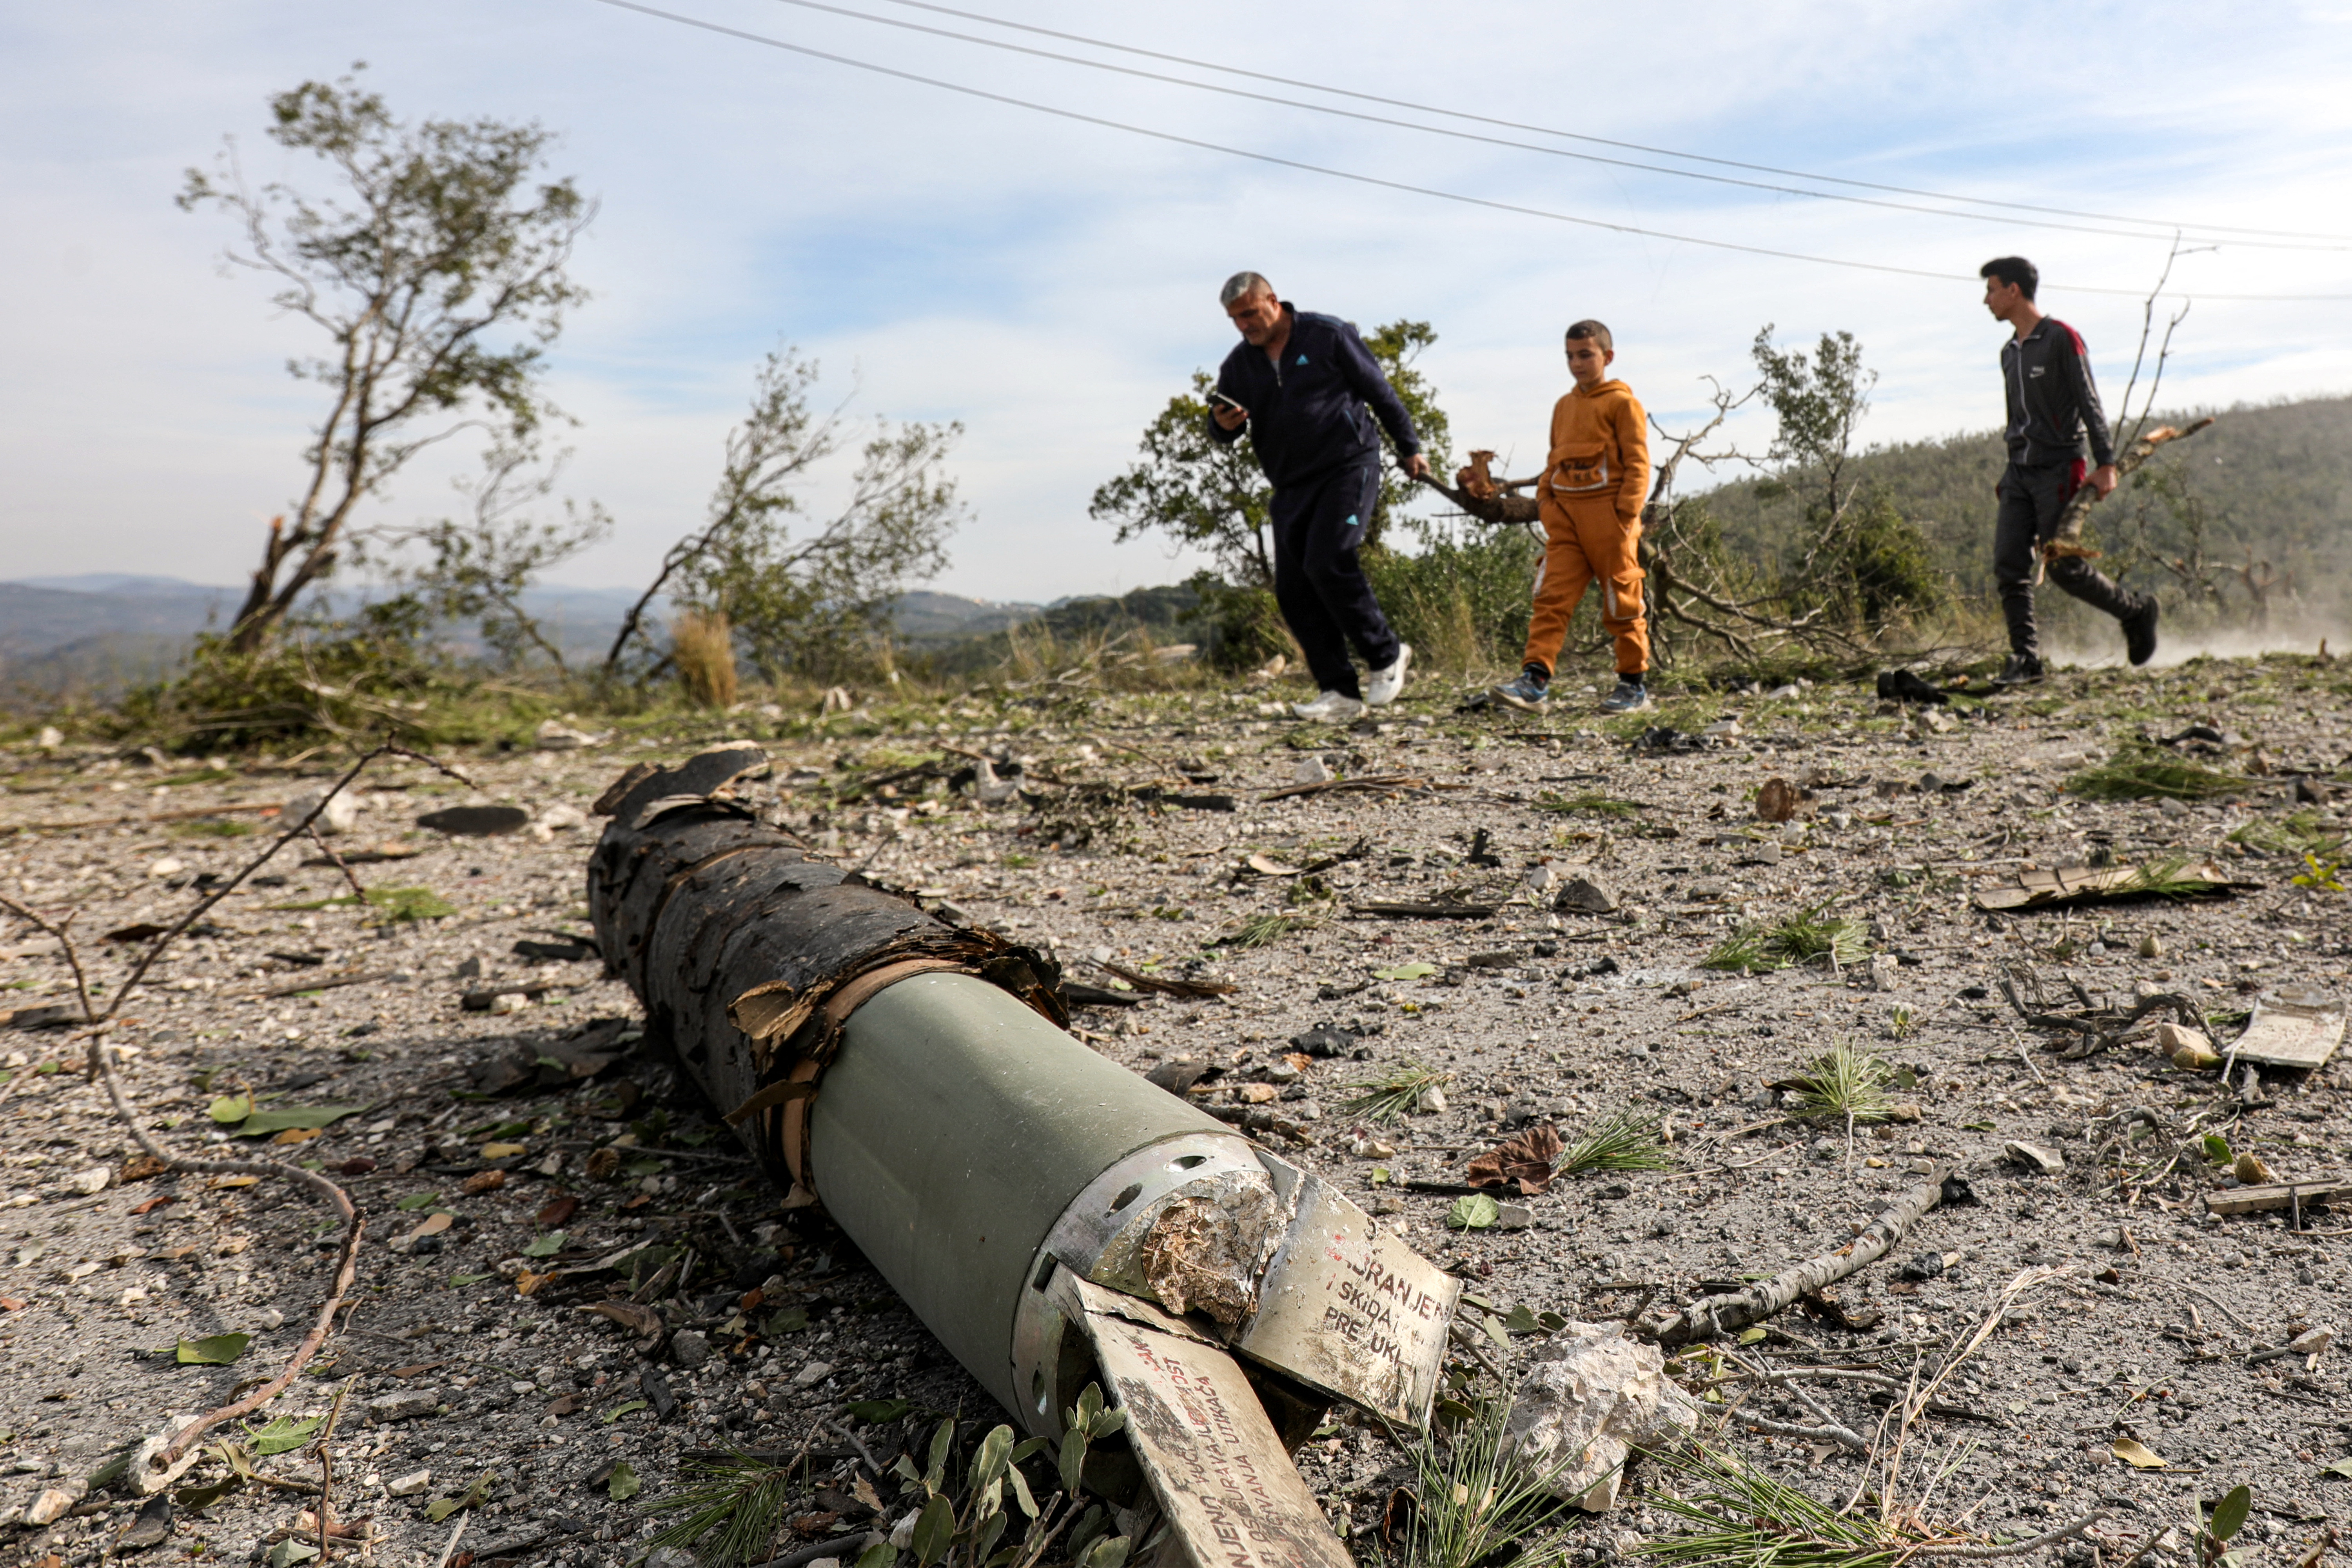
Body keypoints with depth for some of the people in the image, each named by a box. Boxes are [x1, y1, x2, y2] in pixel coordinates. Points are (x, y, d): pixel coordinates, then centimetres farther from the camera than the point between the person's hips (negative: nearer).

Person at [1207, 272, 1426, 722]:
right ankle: (1340, 692, 0)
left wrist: (1409, 448, 6)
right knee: (1293, 589, -4)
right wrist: (1222, 425, -13)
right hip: (1291, 486, 6)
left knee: (1327, 564, -21)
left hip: (1348, 468, -5)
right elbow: (1223, 429, 12)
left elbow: (1379, 391, 4)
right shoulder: (1239, 363, 11)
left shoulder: (1327, 334, -1)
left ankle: (1386, 656, -2)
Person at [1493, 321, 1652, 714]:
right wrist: (1545, 501, 8)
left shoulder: (1622, 402, -1)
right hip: (1564, 515, 5)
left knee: (1621, 604, 2)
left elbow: (1637, 463, -6)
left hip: (1607, 516, -5)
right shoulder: (1563, 406, 18)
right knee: (1552, 597, -6)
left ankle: (1634, 685, 14)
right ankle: (1535, 681, -12)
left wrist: (1625, 514, -14)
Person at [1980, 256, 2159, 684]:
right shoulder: (2010, 352, 16)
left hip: (2058, 470, -7)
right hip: (2019, 472, 7)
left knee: (2065, 567, -7)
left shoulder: (2062, 338, -6)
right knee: (2008, 565, -5)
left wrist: (2106, 464, -16)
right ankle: (2025, 659, -2)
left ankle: (2136, 611, 17)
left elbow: (2090, 404, -10)